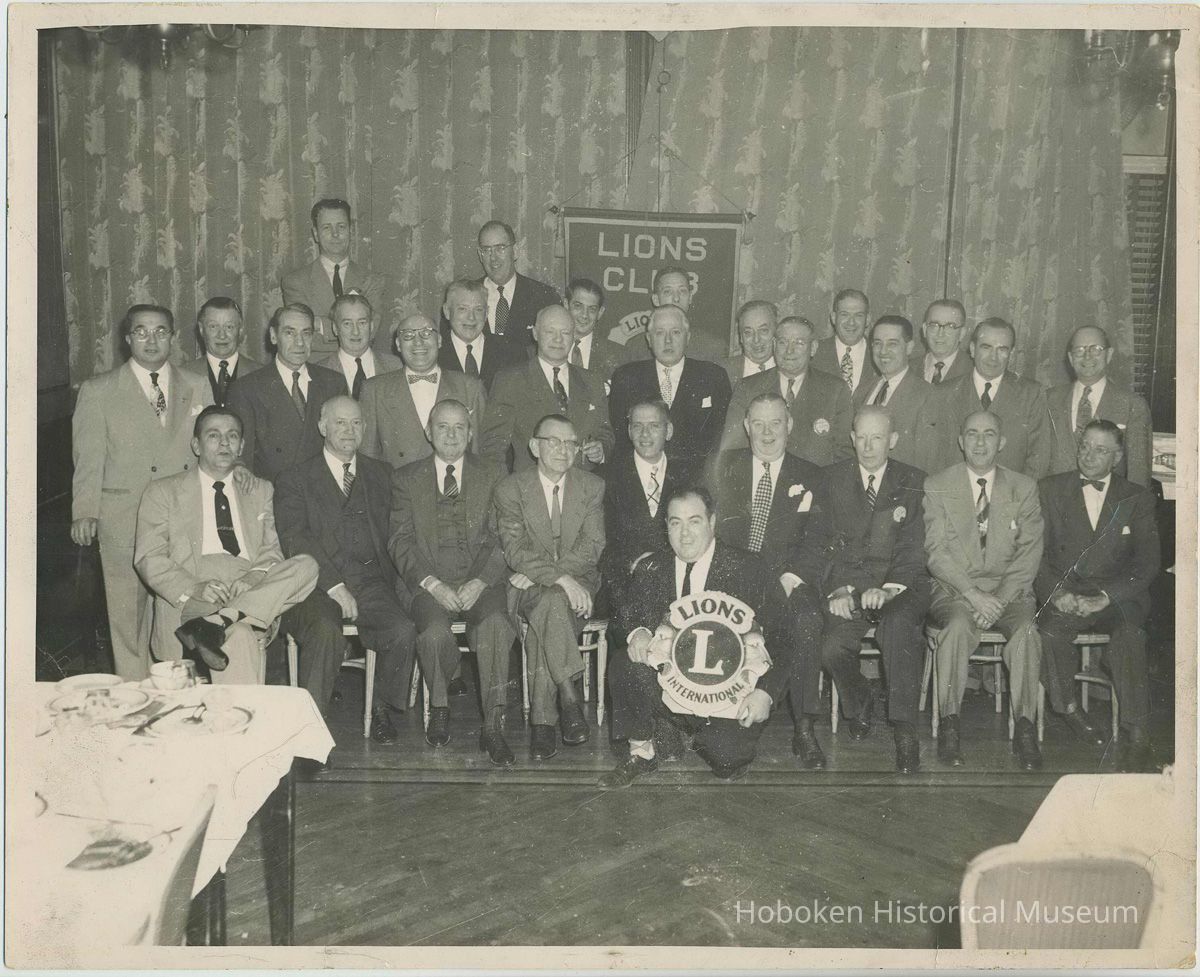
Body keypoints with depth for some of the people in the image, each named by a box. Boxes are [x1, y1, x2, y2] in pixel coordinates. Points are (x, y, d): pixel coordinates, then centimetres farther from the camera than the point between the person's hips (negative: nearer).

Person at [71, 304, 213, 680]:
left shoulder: (197, 387, 12)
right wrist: (85, 512, -8)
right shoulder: (98, 391, 5)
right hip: (124, 523, -1)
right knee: (129, 619, 3)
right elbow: (88, 458, 2)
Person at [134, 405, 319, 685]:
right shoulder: (163, 491, 14)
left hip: (249, 589, 4)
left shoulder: (260, 491, 25)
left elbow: (271, 549, 15)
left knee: (306, 566, -29)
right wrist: (193, 589, -16)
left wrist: (256, 575, -11)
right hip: (188, 599, -4)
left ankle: (214, 624, -36)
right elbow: (149, 558, 4)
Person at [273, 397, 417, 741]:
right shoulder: (295, 478, 8)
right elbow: (295, 540, -5)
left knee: (403, 631, -25)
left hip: (371, 582, 3)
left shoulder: (380, 475, 20)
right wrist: (334, 586, -16)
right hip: (316, 584, -2)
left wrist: (399, 580, -2)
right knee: (325, 633, -33)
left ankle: (383, 710, -3)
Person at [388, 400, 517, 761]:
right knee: (435, 632, -31)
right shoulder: (406, 479, 12)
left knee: (495, 625, -31)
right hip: (429, 583, 0)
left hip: (480, 581, 0)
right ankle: (439, 706, -1)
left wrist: (479, 582, -12)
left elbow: (502, 539, 4)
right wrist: (432, 583, -12)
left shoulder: (493, 476, 12)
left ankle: (493, 727, -22)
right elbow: (401, 542, 3)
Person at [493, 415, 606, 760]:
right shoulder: (510, 489, -1)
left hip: (577, 582, 1)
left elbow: (592, 546, -5)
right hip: (527, 587, -1)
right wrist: (559, 578, -28)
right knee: (554, 604, -36)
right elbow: (515, 551, -12)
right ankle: (569, 699, -31)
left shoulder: (592, 487, 5)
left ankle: (542, 719, -29)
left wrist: (539, 573, -18)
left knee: (548, 607, -32)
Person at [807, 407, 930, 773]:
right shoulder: (833, 479, 12)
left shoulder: (914, 483, 9)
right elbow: (826, 541, 7)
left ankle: (904, 730, -26)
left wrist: (888, 588, -16)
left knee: (899, 624, -34)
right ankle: (859, 706, 8)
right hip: (847, 584, 1)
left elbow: (913, 547, 0)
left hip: (900, 586, -1)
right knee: (833, 647, -25)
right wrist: (839, 589, -8)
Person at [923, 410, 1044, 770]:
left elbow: (1030, 553, 1)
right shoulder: (937, 486, 5)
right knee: (958, 626, -33)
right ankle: (949, 723, -22)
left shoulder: (1024, 488, 9)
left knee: (1026, 629, -29)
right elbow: (935, 552, -4)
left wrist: (1000, 598, -14)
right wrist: (972, 594, -17)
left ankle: (1024, 727, -19)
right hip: (954, 589, -1)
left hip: (1008, 590, 1)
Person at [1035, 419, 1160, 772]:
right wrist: (1056, 592, -14)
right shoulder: (1050, 489, 11)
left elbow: (1148, 562, 2)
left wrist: (1106, 597, -14)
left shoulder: (1138, 499, 11)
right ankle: (1069, 708, -9)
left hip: (1116, 595, 0)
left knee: (1129, 634, -32)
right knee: (1051, 630, -32)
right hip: (1063, 593, 0)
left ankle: (1135, 738, -28)